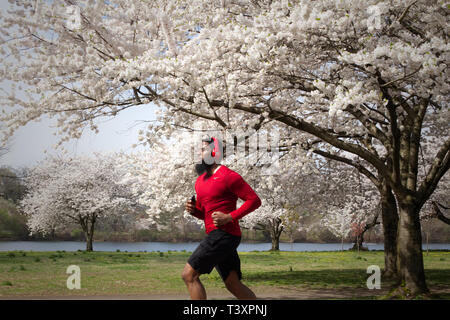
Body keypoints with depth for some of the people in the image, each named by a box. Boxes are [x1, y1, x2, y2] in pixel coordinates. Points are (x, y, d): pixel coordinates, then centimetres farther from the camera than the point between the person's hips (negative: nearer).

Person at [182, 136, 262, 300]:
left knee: (189, 275, -11)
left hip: (224, 234, -9)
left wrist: (229, 217, -18)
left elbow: (254, 200, -11)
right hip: (214, 235, 9)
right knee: (233, 285, 8)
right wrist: (192, 209, 4)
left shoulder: (228, 176, -9)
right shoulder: (200, 180, 18)